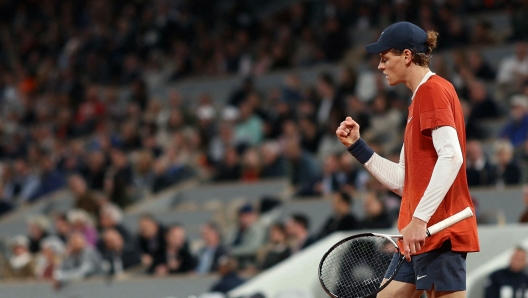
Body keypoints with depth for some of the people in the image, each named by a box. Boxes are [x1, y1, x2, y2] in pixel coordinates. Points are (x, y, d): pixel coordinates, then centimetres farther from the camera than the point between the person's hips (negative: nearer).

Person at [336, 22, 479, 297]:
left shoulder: (433, 89, -8)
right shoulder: (419, 99, 21)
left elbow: (451, 156, -22)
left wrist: (420, 218, -26)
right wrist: (356, 146, 16)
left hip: (439, 232, -10)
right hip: (421, 234, 10)